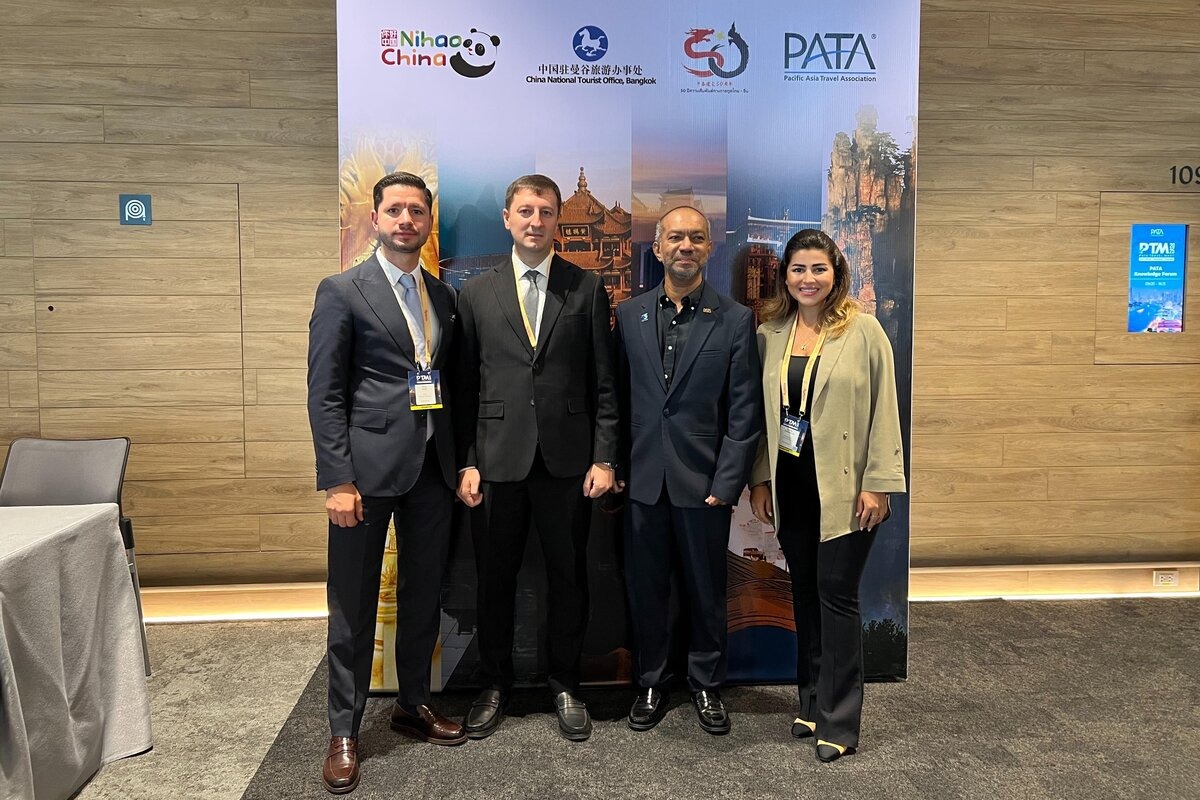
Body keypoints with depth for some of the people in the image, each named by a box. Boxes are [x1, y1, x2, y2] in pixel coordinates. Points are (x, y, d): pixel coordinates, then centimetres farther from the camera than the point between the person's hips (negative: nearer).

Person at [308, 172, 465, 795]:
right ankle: (344, 731, 21)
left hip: (433, 469, 5)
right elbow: (325, 394, -7)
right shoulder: (342, 291, -3)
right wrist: (337, 480, -14)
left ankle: (414, 704, 34)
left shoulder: (443, 296, 13)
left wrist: (460, 462, 8)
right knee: (354, 606, 6)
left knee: (424, 596, 15)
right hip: (368, 467, -5)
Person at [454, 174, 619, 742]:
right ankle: (494, 685, 30)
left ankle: (564, 684, 29)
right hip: (497, 456, 1)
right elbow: (465, 385, 5)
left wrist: (604, 458, -3)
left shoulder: (587, 289, 4)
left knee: (568, 575, 10)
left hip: (567, 458, 0)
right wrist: (466, 462, -1)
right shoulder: (476, 293, 6)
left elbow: (603, 382, 2)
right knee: (494, 577, 11)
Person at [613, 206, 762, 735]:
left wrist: (727, 484, -9)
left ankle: (706, 684, 30)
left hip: (704, 482, -2)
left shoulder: (735, 320, -2)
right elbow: (619, 397, 7)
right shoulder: (629, 315, 6)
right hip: (643, 479, 2)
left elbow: (744, 413, -4)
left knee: (706, 590, 11)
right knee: (645, 588, 12)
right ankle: (650, 682, 30)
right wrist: (615, 466, 2)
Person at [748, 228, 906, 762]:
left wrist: (878, 483, -10)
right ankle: (812, 703, 27)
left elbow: (884, 410, -6)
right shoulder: (769, 333, 7)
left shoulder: (863, 330, -5)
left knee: (836, 595, -1)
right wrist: (760, 479, 7)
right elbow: (762, 412, 10)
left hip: (843, 488, -4)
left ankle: (839, 721, 12)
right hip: (789, 485, 4)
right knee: (805, 594, 12)